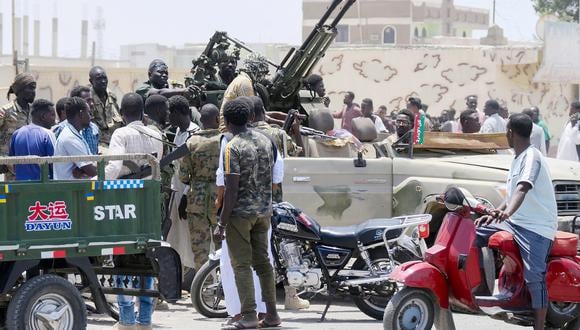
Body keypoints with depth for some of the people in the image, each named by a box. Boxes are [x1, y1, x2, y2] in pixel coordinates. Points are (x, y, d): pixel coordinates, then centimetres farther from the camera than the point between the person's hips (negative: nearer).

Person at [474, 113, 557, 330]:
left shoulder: (531, 157, -15)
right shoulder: (518, 159, 16)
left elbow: (523, 189, -32)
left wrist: (507, 213, -46)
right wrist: (494, 214, 15)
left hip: (536, 227, -10)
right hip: (515, 221, 10)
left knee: (534, 277, -18)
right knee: (475, 234, 8)